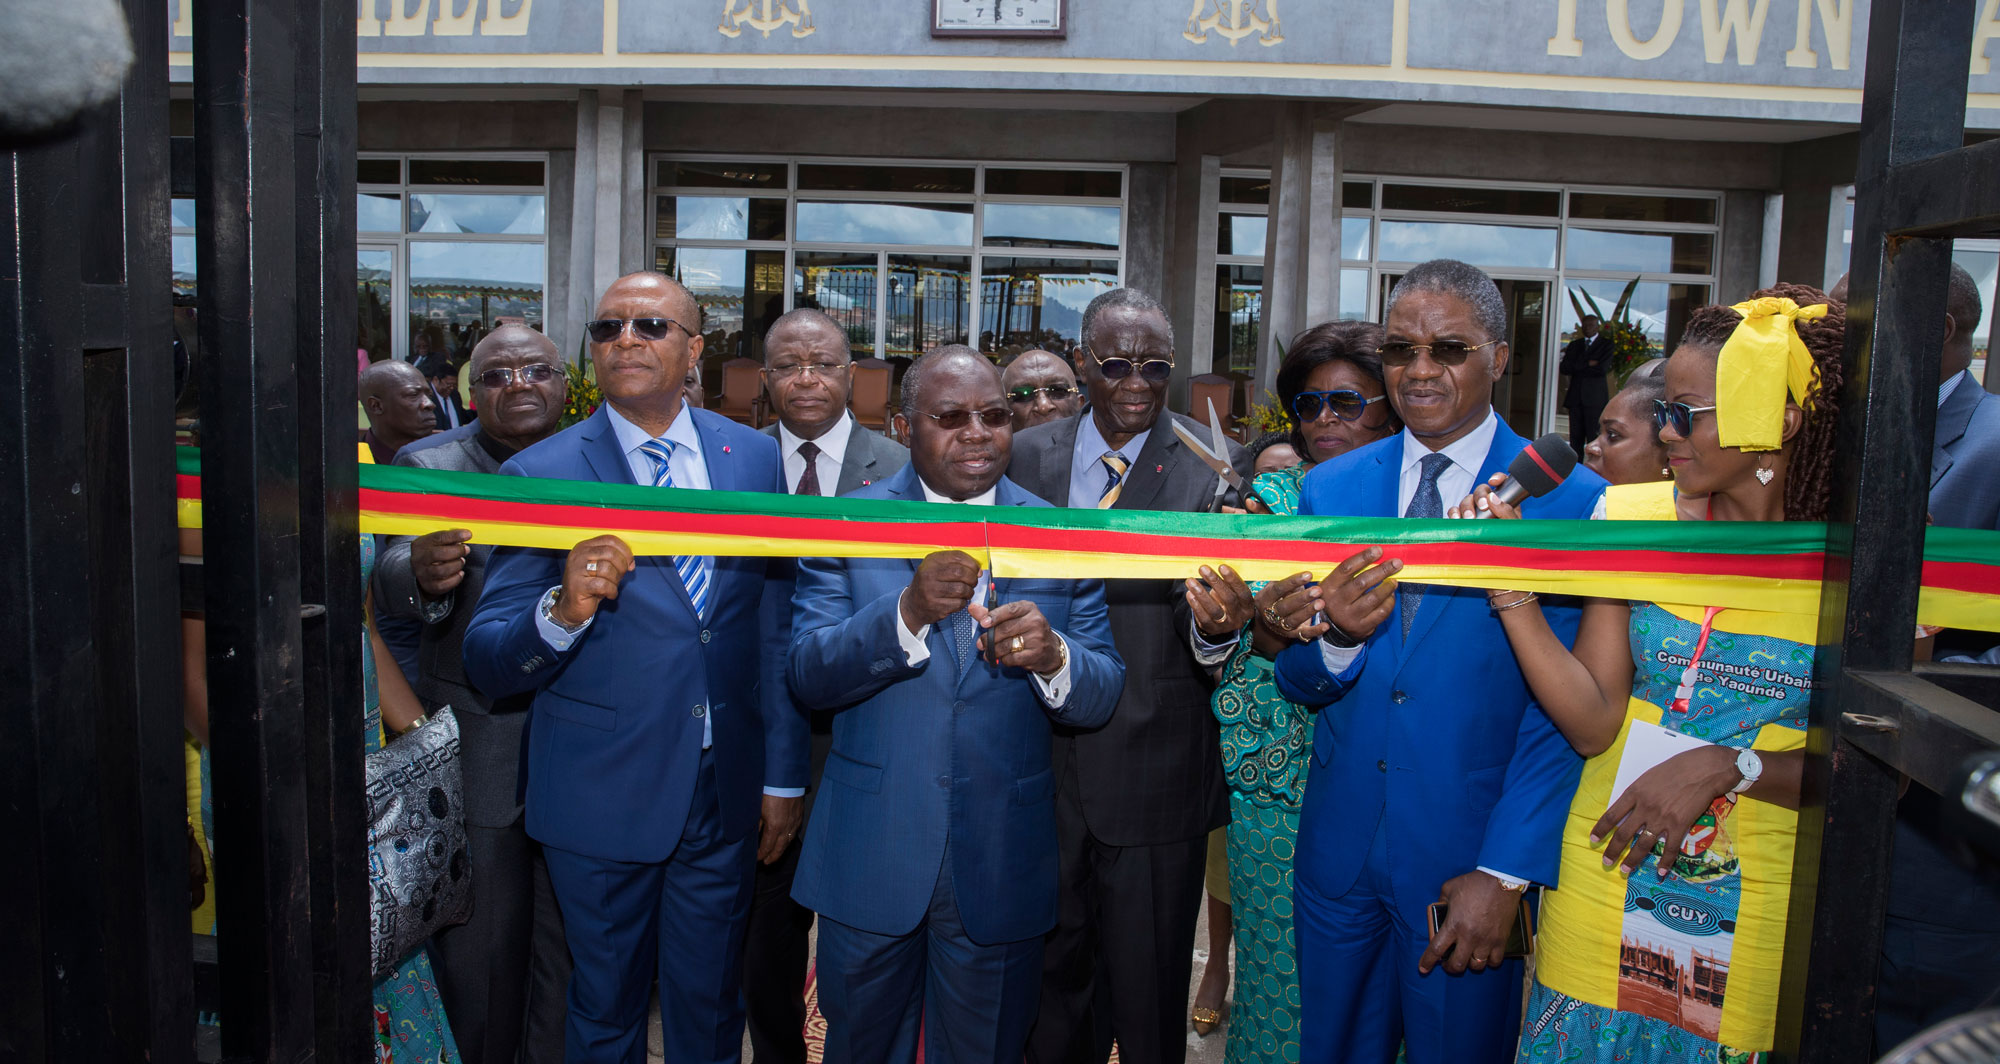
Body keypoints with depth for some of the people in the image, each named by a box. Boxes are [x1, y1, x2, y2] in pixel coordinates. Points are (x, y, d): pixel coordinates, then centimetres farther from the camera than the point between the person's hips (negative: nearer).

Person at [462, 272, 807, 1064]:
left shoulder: (754, 458, 1)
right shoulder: (540, 476, -8)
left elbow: (775, 628, 6)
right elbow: (487, 665, -10)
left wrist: (784, 775, 5)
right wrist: (564, 609, -31)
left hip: (725, 795, 2)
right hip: (602, 799, -2)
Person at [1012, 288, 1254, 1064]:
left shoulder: (1215, 468, -7)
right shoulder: (1026, 456, 3)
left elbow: (1209, 615, -17)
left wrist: (1215, 625, -38)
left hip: (1155, 775, -3)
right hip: (1043, 768, 3)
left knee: (1147, 1001, 10)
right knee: (1052, 976, 22)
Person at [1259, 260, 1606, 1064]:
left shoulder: (1572, 502, -8)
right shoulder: (1328, 491, 3)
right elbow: (1298, 687, 4)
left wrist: (1504, 875, -14)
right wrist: (1337, 637, -19)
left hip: (1472, 861, -3)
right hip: (1340, 849, 3)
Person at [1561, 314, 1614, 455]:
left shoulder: (1607, 344, 4)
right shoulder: (1574, 345, 18)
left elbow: (1603, 368, -10)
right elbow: (1565, 367, 4)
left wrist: (1578, 367, -2)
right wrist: (1587, 364, -7)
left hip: (1595, 397, -4)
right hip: (1575, 396, 4)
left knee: (1594, 437, -8)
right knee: (1575, 438, 4)